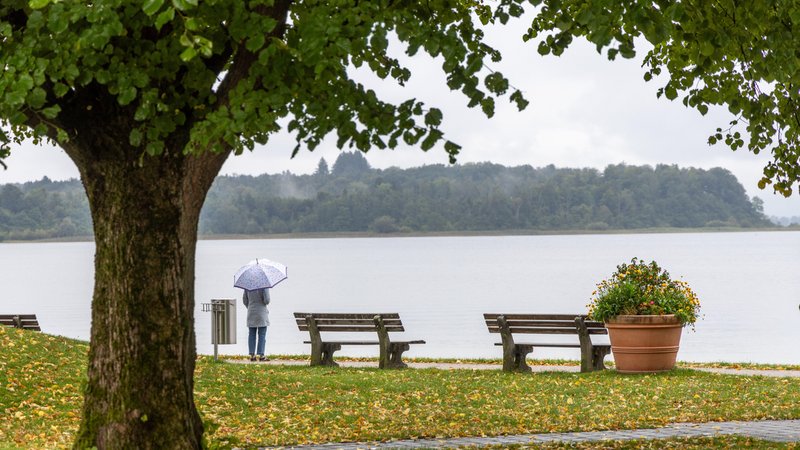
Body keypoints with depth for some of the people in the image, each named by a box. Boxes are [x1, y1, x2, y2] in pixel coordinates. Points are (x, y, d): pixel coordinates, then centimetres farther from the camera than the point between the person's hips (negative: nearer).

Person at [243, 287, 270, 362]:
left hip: (251, 313, 5)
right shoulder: (263, 287, -13)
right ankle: (261, 355, -5)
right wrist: (266, 303, 7)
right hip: (261, 313, -4)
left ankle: (252, 355, 5)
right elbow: (267, 300, -17)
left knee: (252, 334, 7)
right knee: (262, 335, -1)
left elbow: (245, 300, 7)